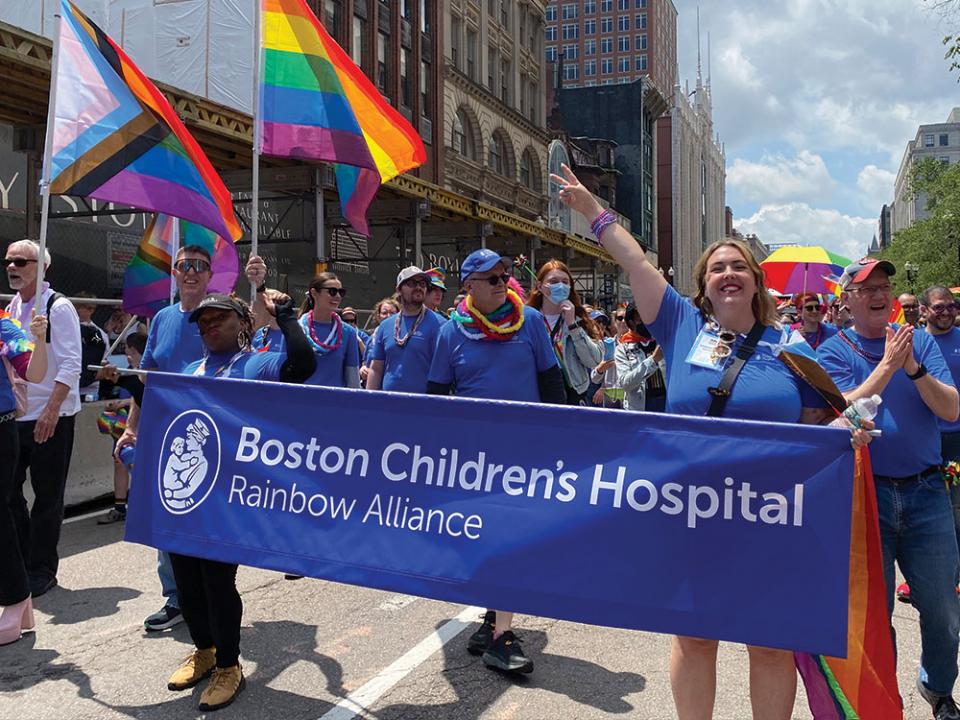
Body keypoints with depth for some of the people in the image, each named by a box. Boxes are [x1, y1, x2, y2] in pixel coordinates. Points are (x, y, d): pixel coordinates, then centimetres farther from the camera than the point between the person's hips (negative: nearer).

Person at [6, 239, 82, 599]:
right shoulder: (11, 309, 11)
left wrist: (50, 412, -23)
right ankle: (20, 561, 26)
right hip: (15, 415, 7)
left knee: (47, 497, 4)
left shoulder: (58, 308, -10)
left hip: (51, 418, -7)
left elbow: (70, 365, -16)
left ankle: (42, 569, 17)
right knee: (8, 490, 10)